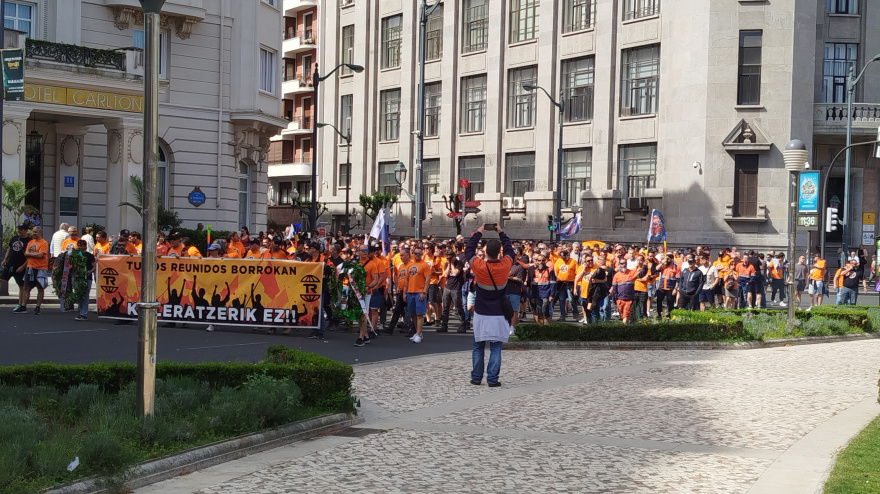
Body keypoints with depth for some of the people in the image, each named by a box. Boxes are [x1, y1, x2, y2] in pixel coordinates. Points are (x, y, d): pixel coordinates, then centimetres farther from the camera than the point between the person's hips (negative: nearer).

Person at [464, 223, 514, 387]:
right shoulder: (504, 266, -12)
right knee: (495, 348, 3)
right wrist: (501, 233, 18)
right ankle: (492, 379, -1)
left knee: (478, 347, 11)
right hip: (498, 316, 0)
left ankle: (476, 377, 14)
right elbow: (510, 250, 10)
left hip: (481, 315, 0)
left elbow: (468, 250, 6)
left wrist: (478, 233, 14)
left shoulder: (478, 266, -13)